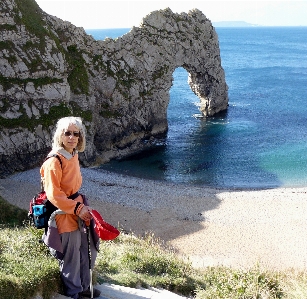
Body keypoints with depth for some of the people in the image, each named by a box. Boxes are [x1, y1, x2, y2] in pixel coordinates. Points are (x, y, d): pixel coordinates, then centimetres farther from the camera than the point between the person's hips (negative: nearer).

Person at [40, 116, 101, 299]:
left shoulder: (74, 155, 6)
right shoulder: (55, 161, -20)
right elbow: (54, 194, -22)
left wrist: (82, 206, 9)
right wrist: (77, 209, -20)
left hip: (78, 208, 8)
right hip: (64, 214, -8)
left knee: (89, 251, 19)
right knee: (71, 257, 6)